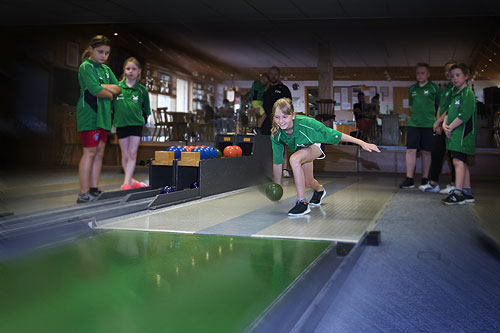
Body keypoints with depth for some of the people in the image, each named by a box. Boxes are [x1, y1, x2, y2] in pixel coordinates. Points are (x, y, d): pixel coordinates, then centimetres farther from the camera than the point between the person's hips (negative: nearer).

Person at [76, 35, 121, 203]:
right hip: (89, 115, -8)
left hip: (103, 115, 8)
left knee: (99, 153, 7)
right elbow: (95, 90, -18)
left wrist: (102, 86, -9)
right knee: (90, 152, -9)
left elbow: (118, 88, 8)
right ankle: (84, 194, -7)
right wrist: (109, 93, 0)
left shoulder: (106, 69, 18)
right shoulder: (86, 66, -6)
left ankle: (94, 190, 13)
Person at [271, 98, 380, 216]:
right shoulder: (275, 134, -28)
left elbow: (335, 134, -32)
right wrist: (277, 186, -7)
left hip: (315, 145, -4)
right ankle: (319, 189, 56)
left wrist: (362, 143, -29)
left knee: (294, 159, -33)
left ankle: (302, 203, -26)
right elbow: (277, 162, -15)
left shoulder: (305, 123, -38)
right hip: (298, 150, 5)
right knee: (307, 183, 15)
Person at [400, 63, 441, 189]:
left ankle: (425, 179, 14)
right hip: (413, 123, 3)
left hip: (428, 124, -3)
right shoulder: (412, 88, 12)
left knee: (426, 152, 4)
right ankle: (409, 179, -3)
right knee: (411, 150, -5)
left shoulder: (434, 87, 0)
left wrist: (437, 120, 0)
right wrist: (416, 114, 11)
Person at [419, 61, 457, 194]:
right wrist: (438, 124, 4)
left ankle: (454, 185, 6)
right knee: (436, 153, 9)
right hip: (441, 127, 9)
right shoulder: (445, 88, 19)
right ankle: (433, 183, 15)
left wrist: (439, 121, -12)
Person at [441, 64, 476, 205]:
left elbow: (465, 115, -18)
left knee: (458, 161, -16)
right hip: (453, 133, 9)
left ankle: (457, 193, -21)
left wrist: (450, 127, -12)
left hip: (463, 131, -9)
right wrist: (444, 124, -1)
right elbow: (449, 112, 18)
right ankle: (467, 192, 18)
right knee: (462, 162, 12)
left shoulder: (468, 93, -8)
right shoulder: (455, 94, 20)